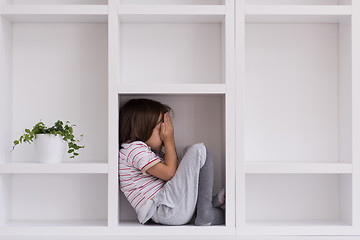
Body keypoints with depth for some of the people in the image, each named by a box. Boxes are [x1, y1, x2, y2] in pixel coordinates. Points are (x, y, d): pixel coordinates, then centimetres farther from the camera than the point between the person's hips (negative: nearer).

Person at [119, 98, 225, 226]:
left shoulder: (151, 150, 22)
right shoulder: (134, 148, -10)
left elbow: (173, 166, 20)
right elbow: (169, 173, -14)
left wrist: (170, 140, 12)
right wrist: (168, 140, -5)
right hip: (165, 210, -11)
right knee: (198, 150, -15)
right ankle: (205, 214, -11)